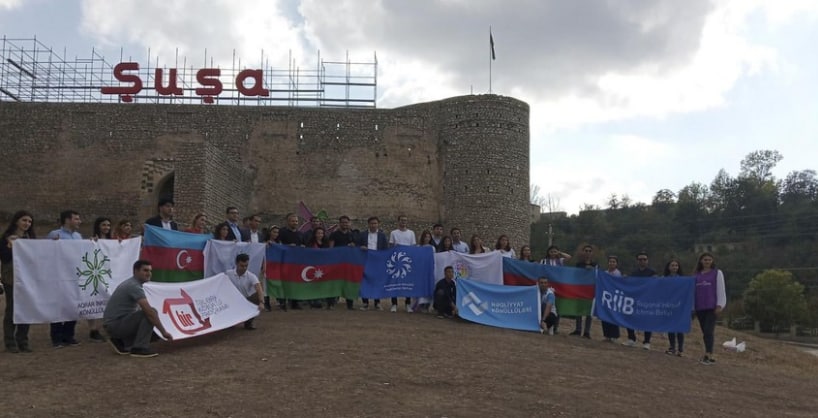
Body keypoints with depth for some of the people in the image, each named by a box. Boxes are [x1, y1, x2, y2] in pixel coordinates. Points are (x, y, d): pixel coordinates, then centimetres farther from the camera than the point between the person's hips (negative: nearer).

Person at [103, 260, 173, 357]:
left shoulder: (131, 284, 14)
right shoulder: (134, 286, -18)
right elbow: (149, 311, -27)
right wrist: (163, 332, -24)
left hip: (114, 324, 10)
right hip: (115, 324, -10)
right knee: (150, 313, -20)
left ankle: (120, 341, 16)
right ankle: (139, 348, -15)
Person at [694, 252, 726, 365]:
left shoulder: (717, 273, 5)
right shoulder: (697, 274, 14)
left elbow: (721, 290, 0)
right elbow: (694, 290, 17)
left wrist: (719, 305, -8)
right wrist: (692, 306, 15)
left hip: (712, 307, -4)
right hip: (699, 307, 4)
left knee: (709, 330, -14)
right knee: (704, 332, 6)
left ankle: (707, 355, -19)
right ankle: (710, 356, 12)